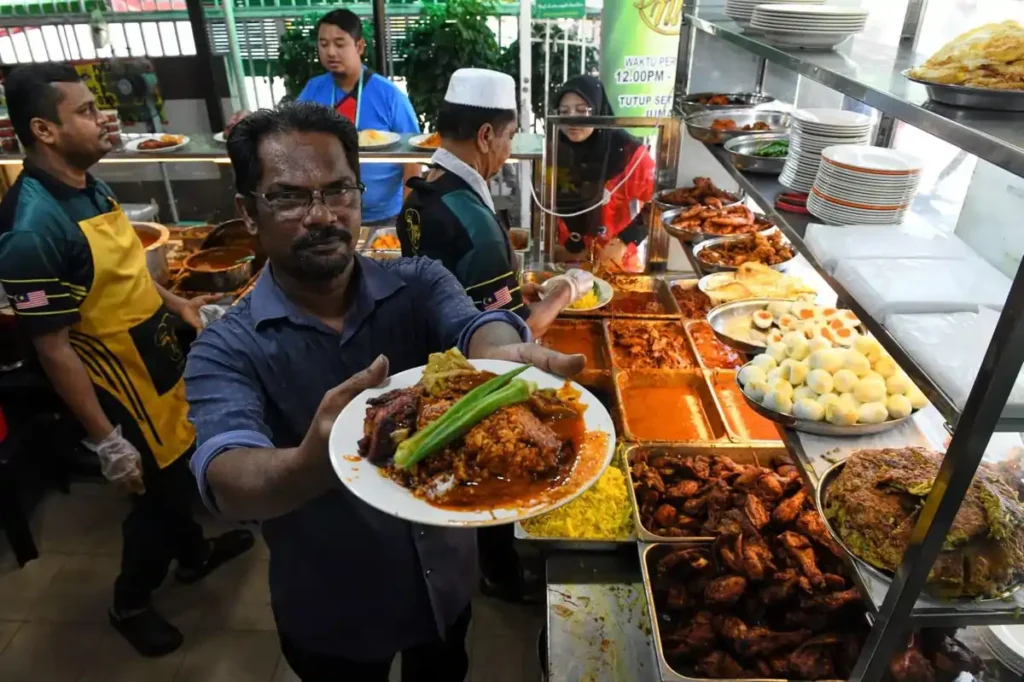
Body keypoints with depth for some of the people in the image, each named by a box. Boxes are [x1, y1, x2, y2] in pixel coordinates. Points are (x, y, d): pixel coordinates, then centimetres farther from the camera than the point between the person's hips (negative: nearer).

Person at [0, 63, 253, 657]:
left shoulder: (89, 185, 0)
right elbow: (54, 349, -24)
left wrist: (173, 302, 6)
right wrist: (105, 440, -20)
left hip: (158, 363, 8)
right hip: (123, 388, -8)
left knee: (183, 471, 26)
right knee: (161, 493, 11)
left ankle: (195, 554, 52)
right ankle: (130, 603, 37)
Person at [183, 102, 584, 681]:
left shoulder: (420, 285, -13)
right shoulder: (227, 350, -19)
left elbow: (476, 327, -34)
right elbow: (227, 479, -36)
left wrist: (503, 359, -58)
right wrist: (313, 465, -59)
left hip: (446, 579, 2)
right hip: (333, 614, -1)